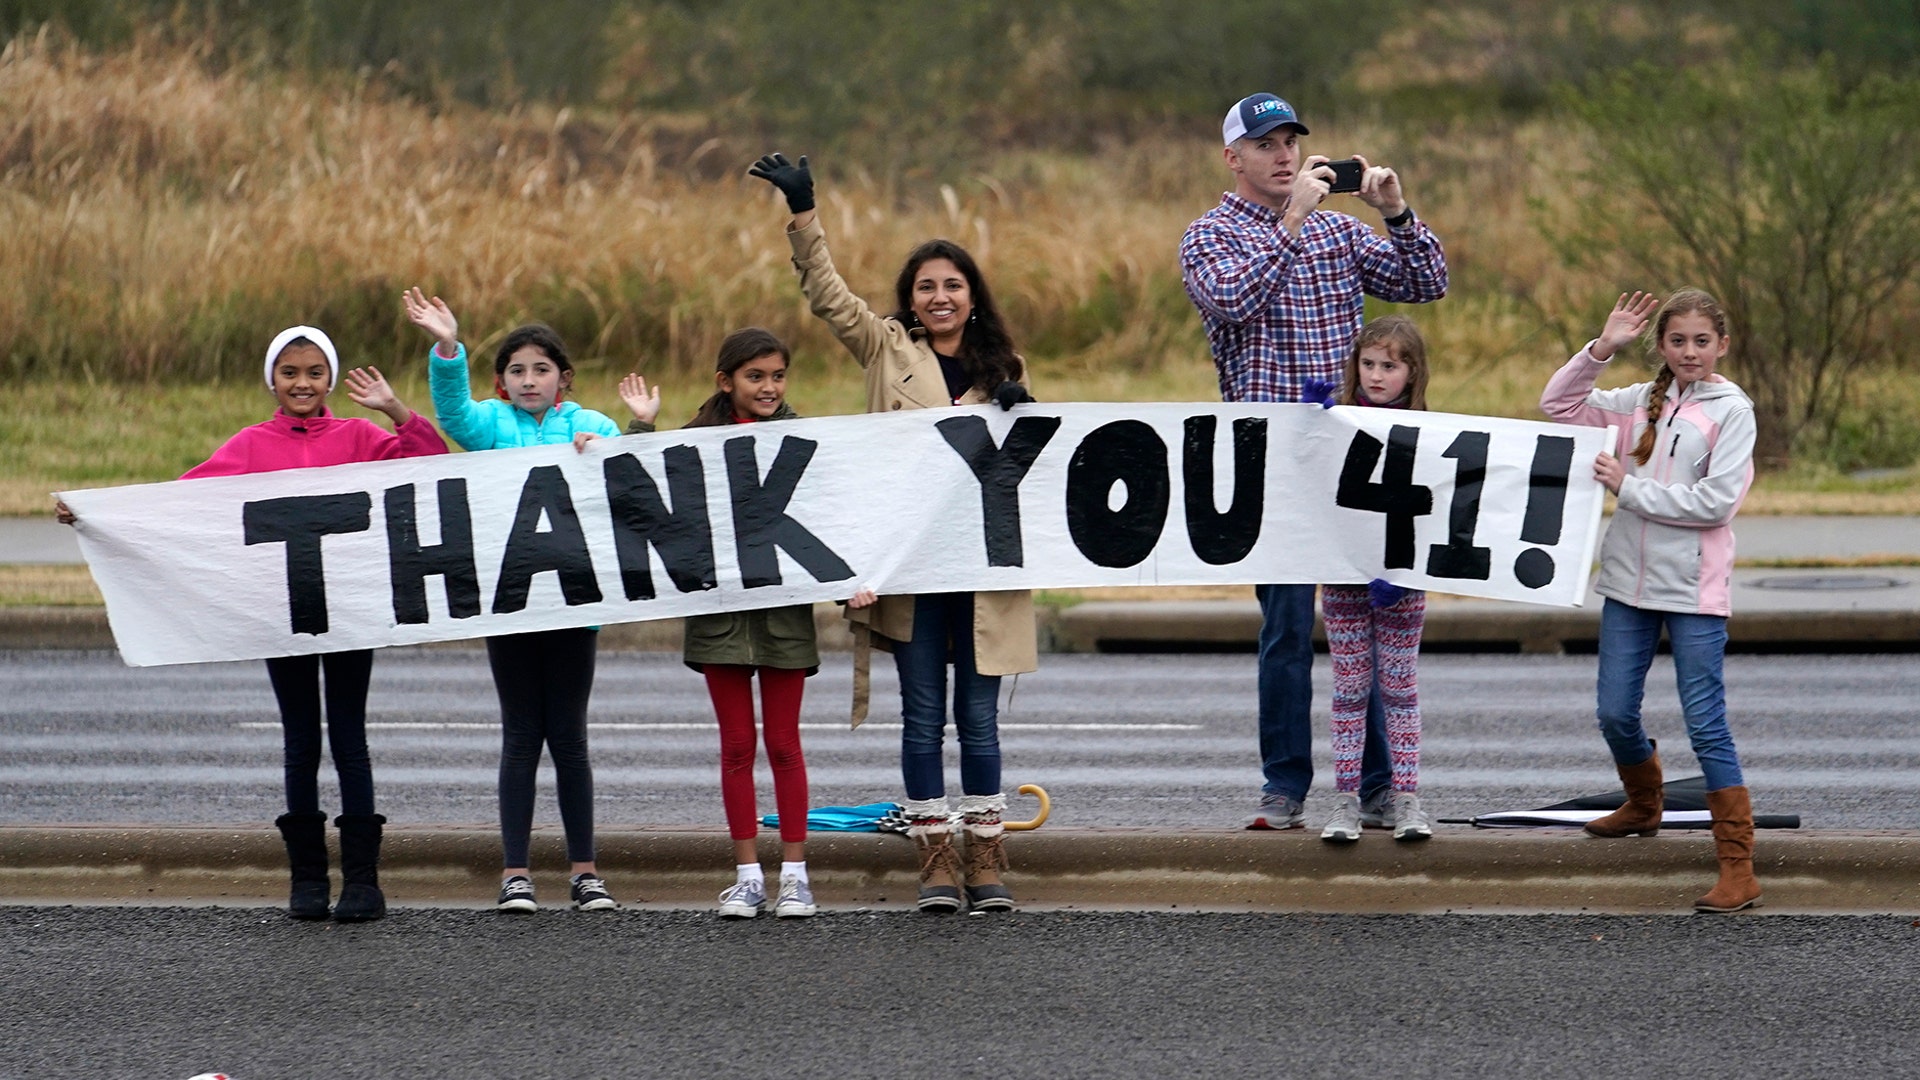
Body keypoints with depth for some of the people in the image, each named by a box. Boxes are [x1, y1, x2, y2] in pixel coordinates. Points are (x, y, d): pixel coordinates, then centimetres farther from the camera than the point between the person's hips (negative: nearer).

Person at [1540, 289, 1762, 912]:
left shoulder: (1731, 411, -6)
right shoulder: (1640, 403, 10)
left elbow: (1716, 501, -14)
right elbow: (1558, 404, 11)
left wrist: (1629, 487, -12)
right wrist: (1602, 348, 0)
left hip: (1694, 591, -6)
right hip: (1630, 582, 6)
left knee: (1706, 725, -9)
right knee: (1615, 715, 12)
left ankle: (1738, 865, -8)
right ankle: (1644, 805, 40)